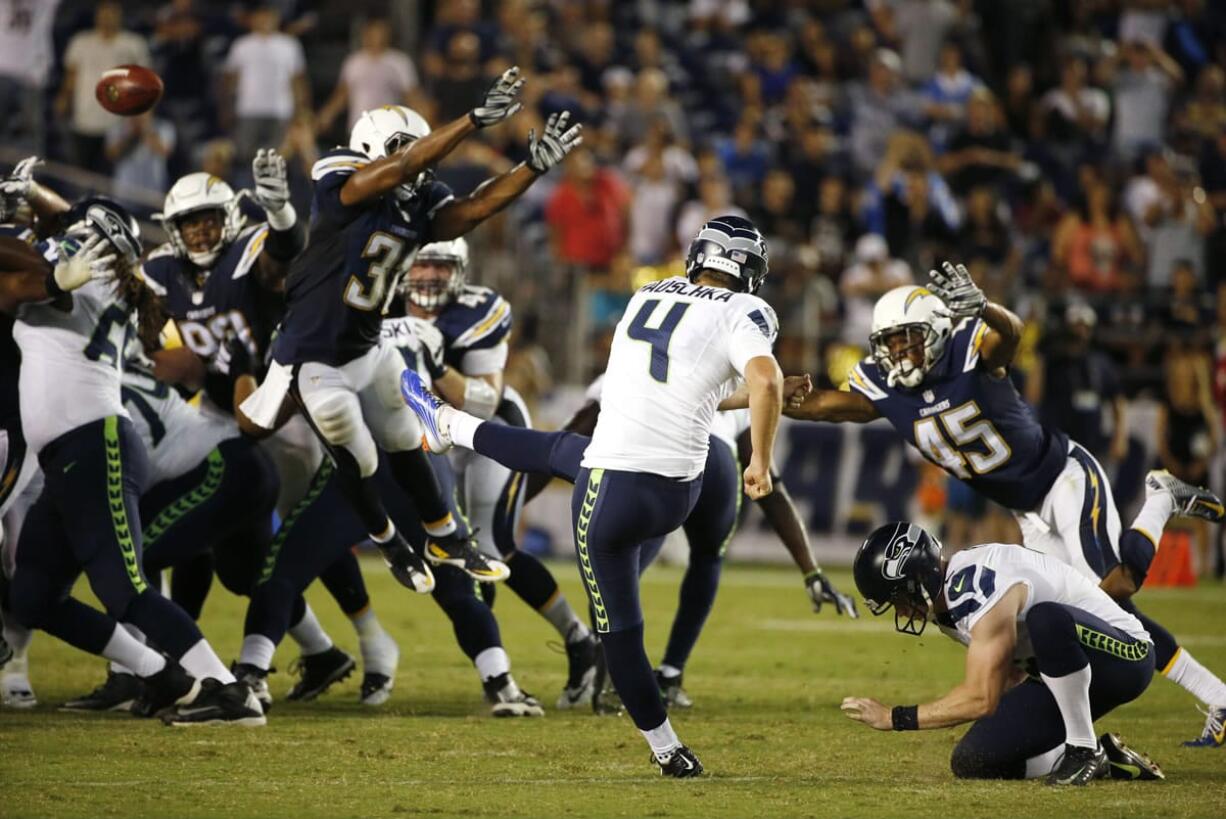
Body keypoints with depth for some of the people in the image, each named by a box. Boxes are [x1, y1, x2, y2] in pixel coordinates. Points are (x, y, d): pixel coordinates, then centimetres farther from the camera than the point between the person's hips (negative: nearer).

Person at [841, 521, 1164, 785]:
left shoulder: (981, 588, -28)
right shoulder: (947, 592, 3)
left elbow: (981, 699, -28)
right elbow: (1010, 673, 13)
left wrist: (894, 718, -22)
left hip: (1124, 657, -9)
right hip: (1064, 676, 9)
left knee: (1047, 619, -41)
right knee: (973, 762, -5)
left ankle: (1085, 750, -24)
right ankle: (1106, 759, 3)